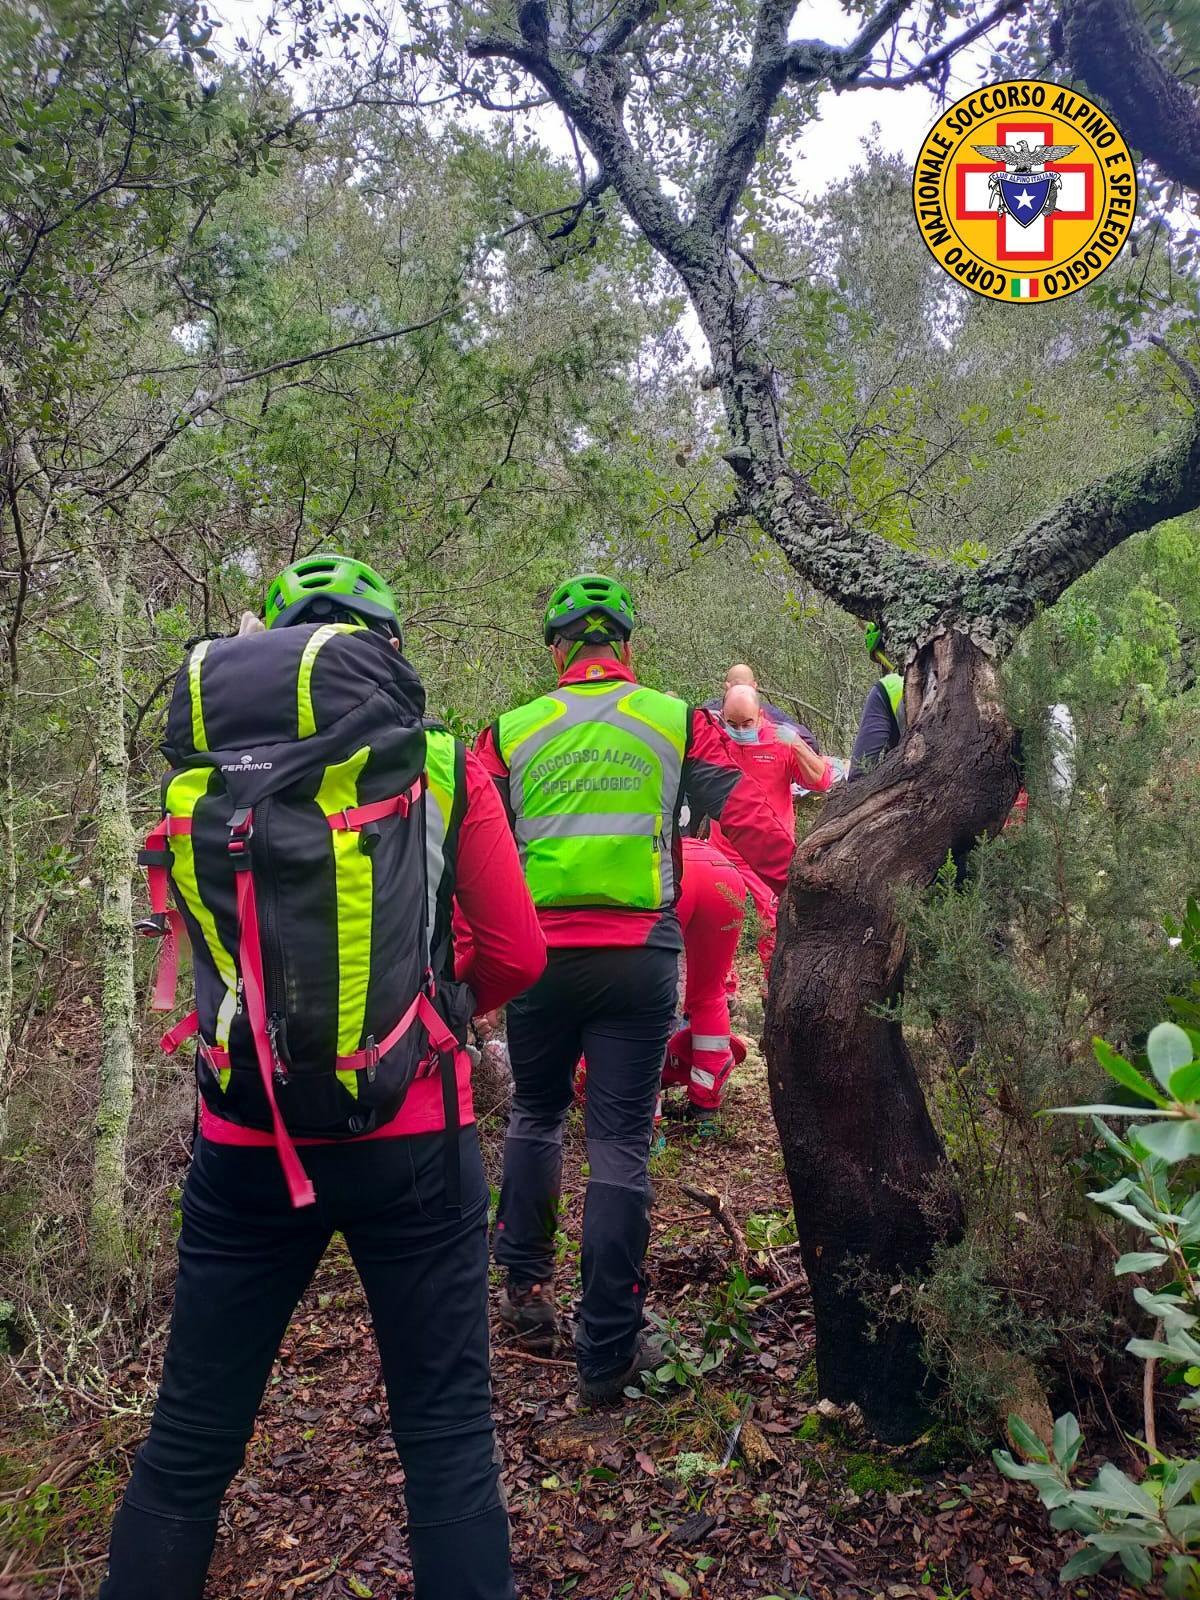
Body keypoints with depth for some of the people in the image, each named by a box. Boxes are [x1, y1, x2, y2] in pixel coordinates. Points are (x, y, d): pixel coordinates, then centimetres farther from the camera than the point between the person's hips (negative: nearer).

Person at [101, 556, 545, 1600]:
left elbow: (203, 952, 9)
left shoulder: (209, 770, 0)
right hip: (411, 1140, -1)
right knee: (447, 1429, 12)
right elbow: (516, 956, -2)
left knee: (191, 1441, 17)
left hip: (245, 1144, 2)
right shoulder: (442, 765, -5)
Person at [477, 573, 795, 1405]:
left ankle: (528, 1291, 29)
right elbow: (754, 821, -2)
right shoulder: (678, 722, 3)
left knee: (536, 1115, 23)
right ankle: (607, 1351, 12)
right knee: (621, 1141, 5)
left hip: (538, 955, 1)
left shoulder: (511, 732, 4)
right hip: (640, 956, -1)